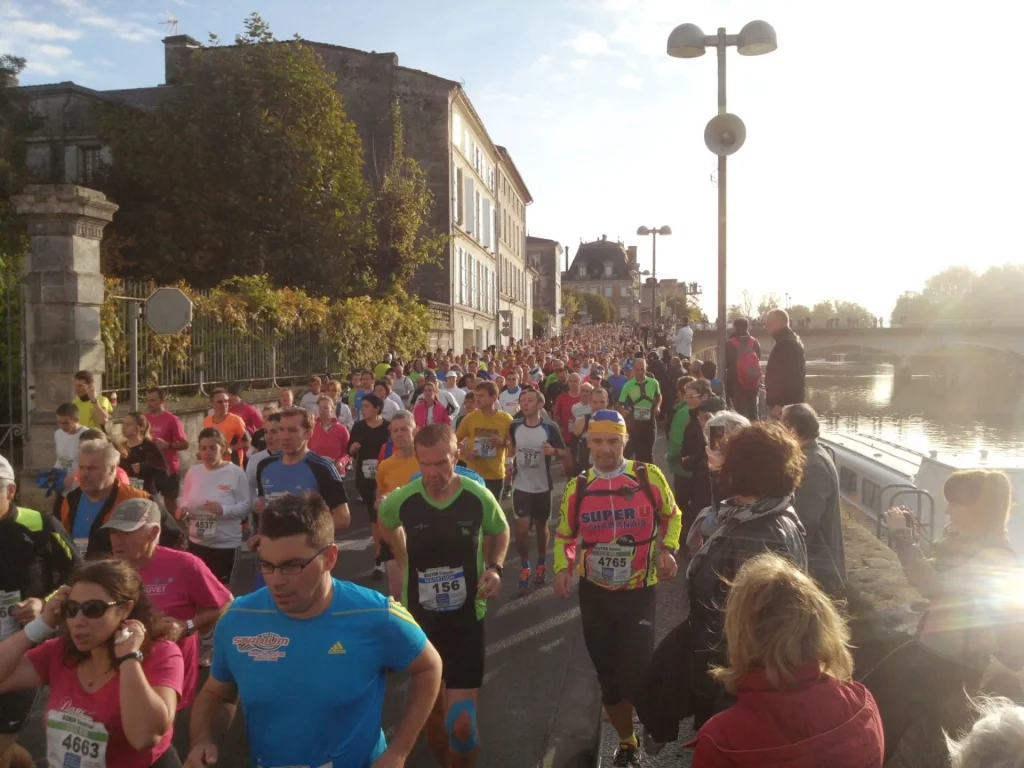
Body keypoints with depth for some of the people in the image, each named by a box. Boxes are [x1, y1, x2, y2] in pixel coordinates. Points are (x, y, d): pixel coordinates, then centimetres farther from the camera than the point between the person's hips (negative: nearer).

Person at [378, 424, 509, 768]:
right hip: (419, 620, 2)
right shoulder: (402, 500, -13)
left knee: (461, 724, -7)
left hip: (466, 620, -1)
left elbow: (500, 532, 7)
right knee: (431, 715, 17)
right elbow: (386, 523, 13)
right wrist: (404, 563, 6)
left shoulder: (479, 498, -15)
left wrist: (495, 567, -9)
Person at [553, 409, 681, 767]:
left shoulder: (649, 476, -9)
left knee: (634, 674, -8)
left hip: (639, 592, -3)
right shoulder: (577, 487, -2)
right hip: (594, 594, 3)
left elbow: (671, 515, 7)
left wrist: (668, 550, -9)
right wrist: (562, 567, -9)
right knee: (608, 674, 12)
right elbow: (564, 535, 9)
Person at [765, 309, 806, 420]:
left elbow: (789, 377, -24)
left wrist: (779, 404, -25)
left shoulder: (786, 344, -17)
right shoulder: (790, 341, 18)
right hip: (789, 403, 11)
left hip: (785, 404, -11)